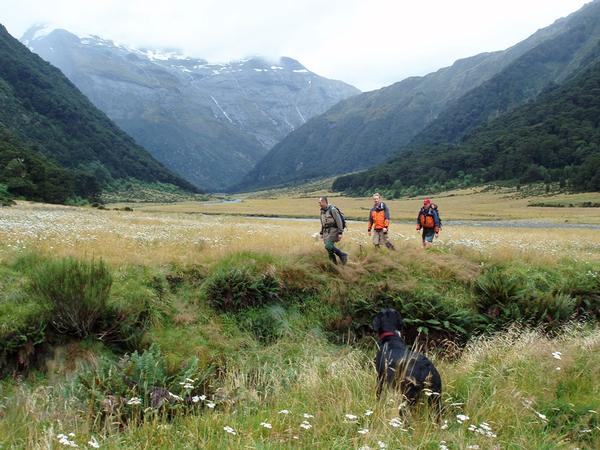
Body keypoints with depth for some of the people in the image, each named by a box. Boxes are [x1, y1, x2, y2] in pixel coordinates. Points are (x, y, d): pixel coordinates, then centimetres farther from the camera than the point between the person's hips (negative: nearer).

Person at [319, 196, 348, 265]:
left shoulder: (332, 209, -13)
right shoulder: (322, 211, 12)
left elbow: (339, 221, -14)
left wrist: (340, 233, -18)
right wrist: (321, 233, 19)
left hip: (333, 230, -8)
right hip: (326, 232, 8)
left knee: (328, 246, -20)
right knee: (329, 248, 2)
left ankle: (342, 255, -5)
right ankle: (333, 264, 9)